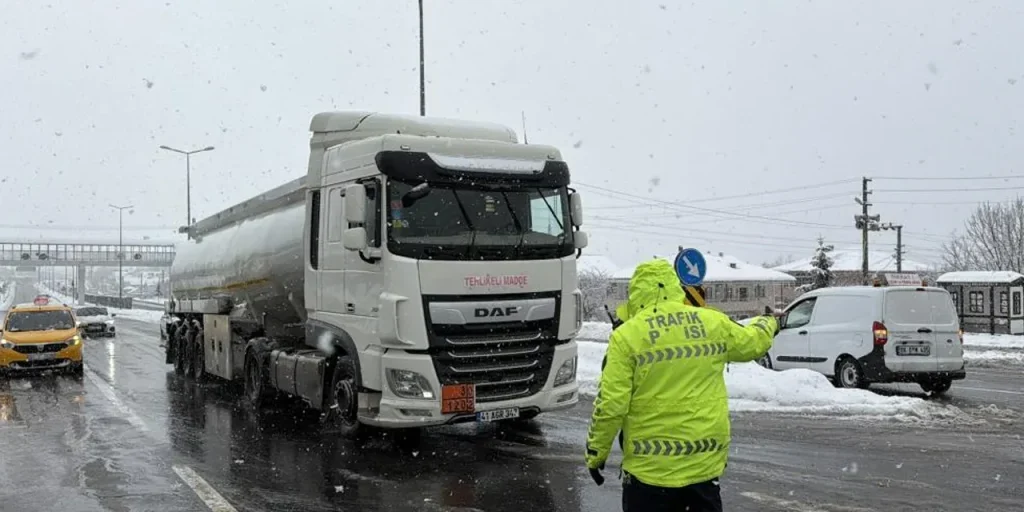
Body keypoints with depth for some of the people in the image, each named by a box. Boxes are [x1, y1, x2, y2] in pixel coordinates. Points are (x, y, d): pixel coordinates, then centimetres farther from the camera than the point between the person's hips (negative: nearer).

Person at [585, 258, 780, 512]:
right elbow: (752, 342, 23)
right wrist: (768, 324, 46)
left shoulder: (627, 335, -10)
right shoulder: (713, 323, 3)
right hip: (706, 460, 4)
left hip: (652, 465, -4)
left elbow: (610, 405, -12)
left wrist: (596, 454, 1)